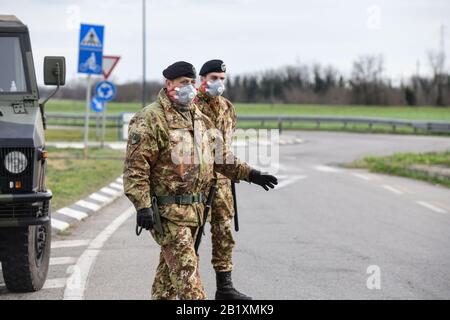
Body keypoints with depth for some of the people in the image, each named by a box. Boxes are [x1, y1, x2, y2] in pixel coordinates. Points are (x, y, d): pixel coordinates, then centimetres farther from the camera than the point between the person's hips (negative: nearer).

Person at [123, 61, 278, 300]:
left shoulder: (198, 117, 15)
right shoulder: (150, 119, -12)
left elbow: (218, 154, 25)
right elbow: (135, 167, -17)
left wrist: (248, 173, 18)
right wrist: (142, 206, -24)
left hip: (194, 208, 8)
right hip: (166, 210, -8)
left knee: (170, 267, 16)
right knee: (186, 268, -13)